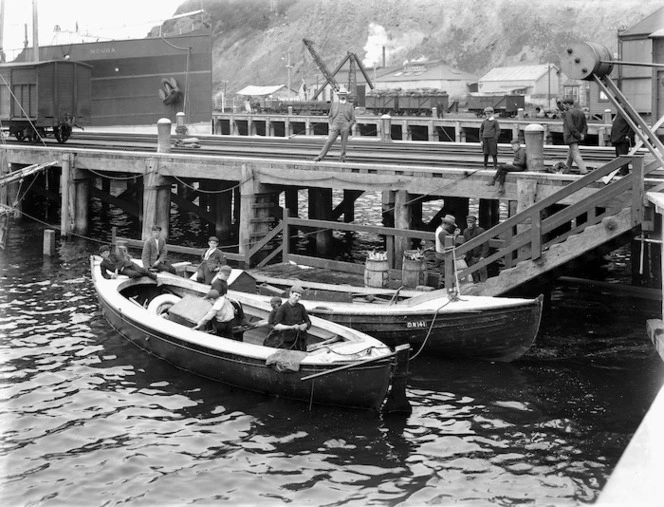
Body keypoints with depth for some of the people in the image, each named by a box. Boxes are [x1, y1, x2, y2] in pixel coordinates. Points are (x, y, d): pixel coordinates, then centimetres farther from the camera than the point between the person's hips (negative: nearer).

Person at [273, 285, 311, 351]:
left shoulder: (301, 307, 5)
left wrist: (305, 325, -19)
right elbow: (276, 326, -20)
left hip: (301, 340, 4)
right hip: (288, 342, -4)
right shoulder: (282, 308, -9)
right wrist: (291, 327, -33)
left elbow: (308, 323, 7)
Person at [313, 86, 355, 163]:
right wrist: (331, 125, 5)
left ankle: (343, 156, 12)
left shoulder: (350, 106, 9)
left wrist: (348, 126, -5)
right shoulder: (334, 105, 14)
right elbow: (330, 116, 20)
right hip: (335, 127, 1)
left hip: (345, 127, 0)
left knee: (343, 144, -2)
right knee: (329, 141, -10)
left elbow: (353, 119, 9)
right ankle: (320, 157, -11)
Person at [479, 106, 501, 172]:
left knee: (493, 153, -3)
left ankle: (495, 166, 4)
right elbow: (481, 131, 17)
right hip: (485, 139, 4)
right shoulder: (484, 122, 12)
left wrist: (494, 140, -11)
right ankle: (485, 166, 11)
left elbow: (498, 131, -3)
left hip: (492, 139, -4)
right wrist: (481, 140, 8)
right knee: (486, 153, 4)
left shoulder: (495, 121, 1)